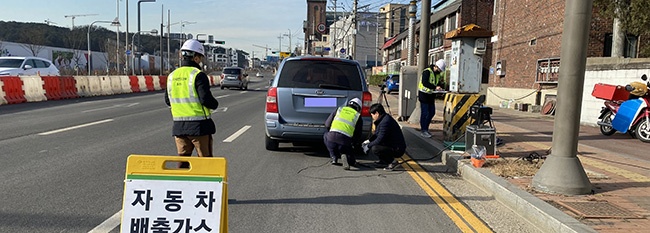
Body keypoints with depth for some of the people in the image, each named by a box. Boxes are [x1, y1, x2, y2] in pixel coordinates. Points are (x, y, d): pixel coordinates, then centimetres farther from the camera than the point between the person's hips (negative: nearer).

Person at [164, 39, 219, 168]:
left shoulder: (172, 76, 8)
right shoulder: (198, 75, -13)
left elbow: (168, 101, 14)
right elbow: (206, 100, -20)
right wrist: (215, 104, 0)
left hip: (179, 126, 6)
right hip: (199, 125, -6)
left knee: (182, 160, 13)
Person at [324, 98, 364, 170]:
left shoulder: (339, 109, 22)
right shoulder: (358, 116, 19)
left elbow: (327, 124, 20)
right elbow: (358, 137, 19)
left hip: (331, 138, 0)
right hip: (345, 141, 0)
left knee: (326, 136, 38)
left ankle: (334, 158, 22)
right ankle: (344, 155, -11)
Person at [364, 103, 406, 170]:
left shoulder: (385, 122, -23)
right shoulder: (382, 119, 9)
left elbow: (380, 139, -23)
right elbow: (377, 134, 22)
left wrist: (368, 146, -11)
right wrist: (368, 141, 9)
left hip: (397, 150, -10)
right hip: (391, 145, 10)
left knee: (374, 149, -26)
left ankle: (392, 162, -9)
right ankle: (383, 161, 15)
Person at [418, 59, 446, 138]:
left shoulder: (439, 74, 9)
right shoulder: (427, 71, -17)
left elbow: (441, 83, 15)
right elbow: (424, 82, -29)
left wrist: (440, 87, -10)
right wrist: (435, 87, -36)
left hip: (431, 95, 8)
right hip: (424, 94, -8)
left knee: (432, 112, 10)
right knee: (424, 113, -6)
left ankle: (425, 128, 24)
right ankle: (423, 130, 3)